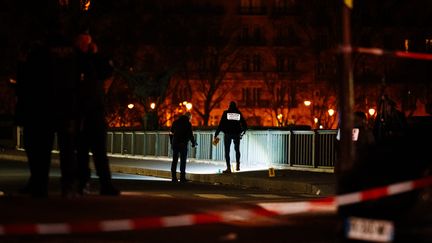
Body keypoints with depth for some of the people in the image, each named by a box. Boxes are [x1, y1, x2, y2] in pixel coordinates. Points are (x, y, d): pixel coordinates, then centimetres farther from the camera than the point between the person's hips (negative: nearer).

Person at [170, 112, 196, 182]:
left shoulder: (175, 122, 10)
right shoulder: (188, 123, -5)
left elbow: (172, 134, 13)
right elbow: (190, 134, -6)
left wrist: (172, 143, 20)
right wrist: (193, 143, 9)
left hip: (175, 143, 5)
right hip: (183, 144, -4)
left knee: (174, 160, 9)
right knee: (183, 161, 0)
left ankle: (174, 177, 7)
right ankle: (182, 177, -4)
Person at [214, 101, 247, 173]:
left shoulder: (226, 113, 0)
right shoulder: (239, 114, 6)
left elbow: (221, 124, -6)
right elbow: (245, 126, 8)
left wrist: (216, 135, -3)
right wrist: (242, 133, 27)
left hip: (227, 134, -2)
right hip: (237, 134, 2)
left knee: (227, 151, 1)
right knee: (237, 149, 22)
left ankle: (228, 168, -9)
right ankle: (237, 165, 16)